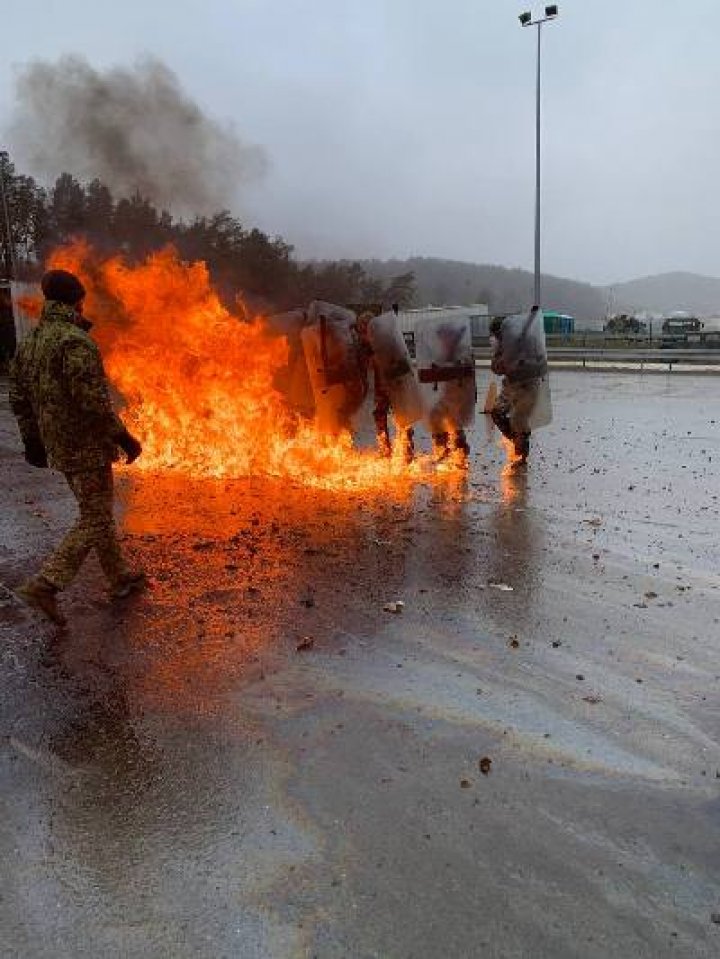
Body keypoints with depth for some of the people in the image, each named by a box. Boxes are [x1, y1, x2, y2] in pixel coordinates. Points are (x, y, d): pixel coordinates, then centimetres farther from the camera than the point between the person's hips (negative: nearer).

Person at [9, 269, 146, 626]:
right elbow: (94, 402, -23)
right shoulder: (75, 342, -19)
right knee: (93, 522, -1)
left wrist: (32, 442, 20)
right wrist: (124, 438, -14)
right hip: (88, 448, -9)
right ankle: (44, 586, -6)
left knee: (98, 513, 19)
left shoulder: (29, 341, 8)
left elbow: (18, 399, 13)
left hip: (59, 447, 9)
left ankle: (119, 578, 29)